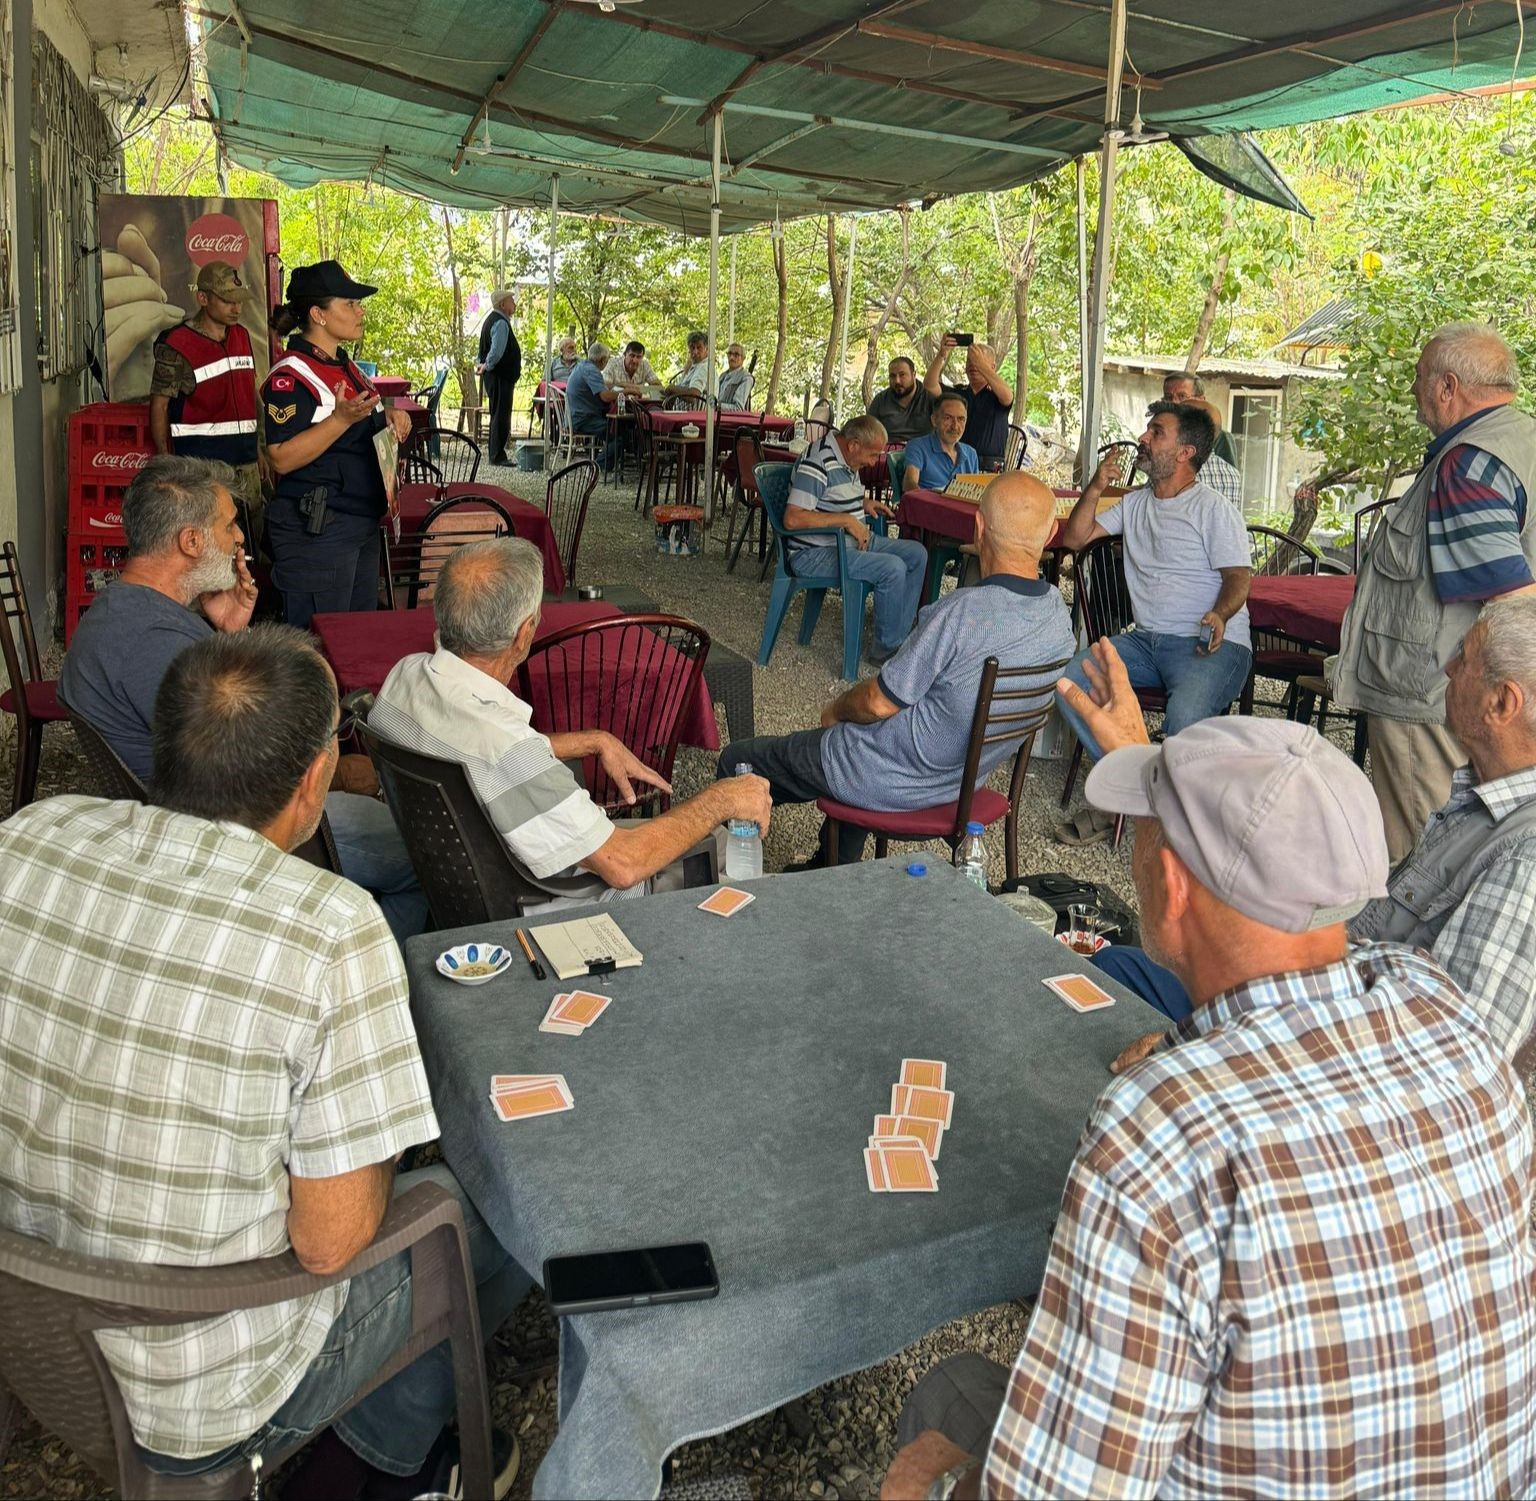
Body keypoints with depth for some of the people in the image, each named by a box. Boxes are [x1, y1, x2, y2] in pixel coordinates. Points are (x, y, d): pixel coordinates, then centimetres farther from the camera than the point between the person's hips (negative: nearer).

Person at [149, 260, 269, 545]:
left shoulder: (242, 336, 13)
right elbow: (159, 406, -6)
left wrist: (258, 452, 19)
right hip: (201, 464, -6)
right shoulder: (177, 344, -8)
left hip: (245, 462, 7)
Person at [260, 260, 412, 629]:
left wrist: (389, 419, 6)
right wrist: (342, 419, -28)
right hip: (315, 533, -9)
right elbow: (281, 458, -22)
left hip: (362, 526, 9)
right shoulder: (290, 375, -15)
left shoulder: (344, 365, 14)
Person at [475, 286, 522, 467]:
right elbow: (497, 350, -27)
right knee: (501, 416, -8)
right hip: (500, 376, -11)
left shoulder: (493, 320, 17)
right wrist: (487, 366, -15)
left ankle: (496, 454, 21)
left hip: (496, 376, 11)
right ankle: (498, 456, -6)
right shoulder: (501, 323, -17)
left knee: (499, 416, 15)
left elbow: (484, 347, 22)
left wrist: (482, 365, 13)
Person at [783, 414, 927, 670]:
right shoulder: (818, 463, -21)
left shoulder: (847, 459, 11)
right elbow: (793, 519, -28)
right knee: (893, 568, -25)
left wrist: (863, 504, 10)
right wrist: (847, 520, -25)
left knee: (917, 553, 2)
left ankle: (898, 636, 3)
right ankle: (886, 648, -11)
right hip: (815, 553, -10)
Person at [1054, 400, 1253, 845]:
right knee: (1068, 680, -17)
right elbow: (1073, 538, 19)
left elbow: (1238, 577, -8)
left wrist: (1220, 614, -30)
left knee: (1183, 718, -36)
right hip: (1146, 640, 7)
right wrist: (1096, 488, 4)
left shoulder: (1213, 508, -2)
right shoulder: (1135, 503, 19)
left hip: (1209, 642, -6)